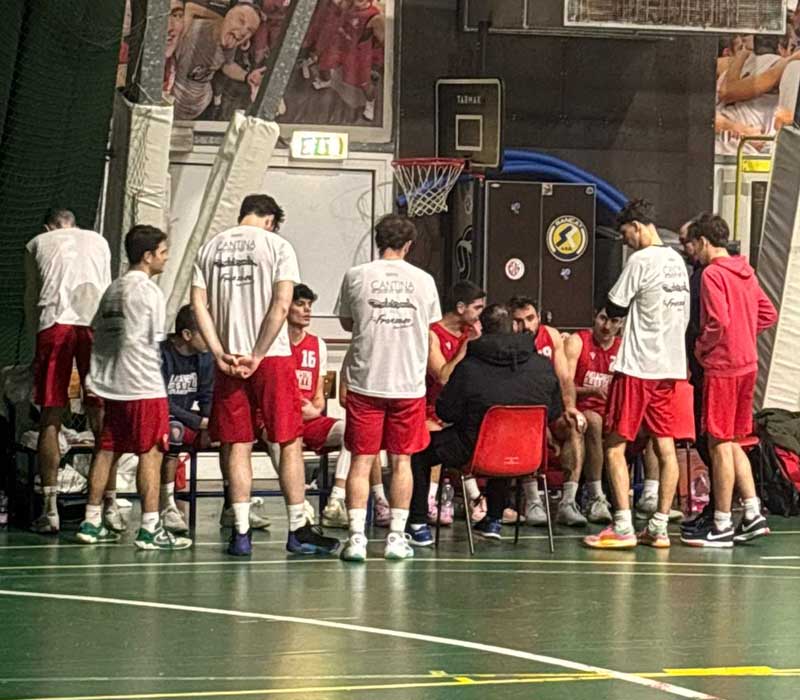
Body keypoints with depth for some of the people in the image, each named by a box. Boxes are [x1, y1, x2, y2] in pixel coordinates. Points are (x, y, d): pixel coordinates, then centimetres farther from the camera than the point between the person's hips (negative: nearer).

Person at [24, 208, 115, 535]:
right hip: (95, 323, 1)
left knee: (50, 419, 3)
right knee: (101, 419, 5)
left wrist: (35, 337, 32)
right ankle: (110, 506, 5)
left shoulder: (37, 244, 22)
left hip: (54, 324, -1)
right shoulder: (98, 241, 26)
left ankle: (50, 510, 1)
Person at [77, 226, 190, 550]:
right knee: (150, 453, -5)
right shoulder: (148, 290, -9)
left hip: (111, 385, 8)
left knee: (107, 450, 11)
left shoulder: (112, 289, 15)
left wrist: (95, 381, 17)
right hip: (143, 386, -8)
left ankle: (92, 522, 15)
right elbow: (154, 341, -10)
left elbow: (97, 334, 16)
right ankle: (150, 529, -7)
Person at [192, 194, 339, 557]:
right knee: (290, 442, 5)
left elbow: (198, 304, 2)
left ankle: (241, 533, 5)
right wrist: (257, 355, -10)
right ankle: (298, 530, 8)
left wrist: (220, 354, -3)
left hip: (229, 360, 3)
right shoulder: (277, 245, -1)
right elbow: (281, 305, -11)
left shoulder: (209, 248, 10)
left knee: (237, 445, 6)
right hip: (273, 357, -3)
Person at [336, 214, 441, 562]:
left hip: (365, 381, -1)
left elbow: (346, 323, 10)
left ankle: (357, 537, -2)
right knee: (401, 461, 9)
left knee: (361, 461, 2)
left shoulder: (356, 276, -2)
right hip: (409, 383, 1)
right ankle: (396, 537, 11)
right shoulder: (424, 280, 2)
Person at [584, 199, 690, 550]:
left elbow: (614, 307, -10)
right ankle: (659, 527, 10)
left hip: (637, 366, -8)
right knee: (665, 447, 7)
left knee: (615, 445, -2)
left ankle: (622, 527, -6)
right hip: (670, 365, 8)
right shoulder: (677, 261, 11)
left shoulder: (640, 261, -13)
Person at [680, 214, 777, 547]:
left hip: (722, 366, -8)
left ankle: (722, 526, 4)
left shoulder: (712, 274, -13)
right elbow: (769, 314, 16)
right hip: (747, 363, 8)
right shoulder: (745, 271, 13)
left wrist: (700, 347, -6)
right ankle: (752, 514, 13)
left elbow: (718, 322, -22)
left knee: (720, 444, -2)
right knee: (731, 443, 16)